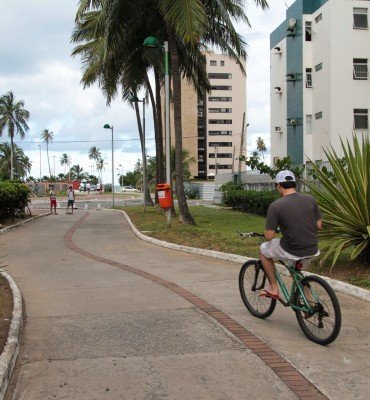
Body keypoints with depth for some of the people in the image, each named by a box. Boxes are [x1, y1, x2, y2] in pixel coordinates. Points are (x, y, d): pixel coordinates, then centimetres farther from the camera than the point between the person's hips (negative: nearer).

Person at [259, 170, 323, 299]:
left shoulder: (275, 206, -13)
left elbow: (269, 237, -12)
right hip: (312, 252, 5)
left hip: (291, 252, -5)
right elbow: (319, 225, 5)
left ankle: (273, 288, 25)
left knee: (264, 250, 24)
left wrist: (269, 228, 10)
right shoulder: (310, 199, -2)